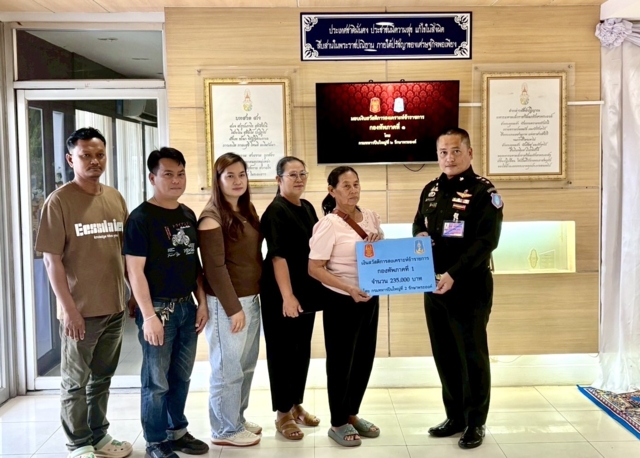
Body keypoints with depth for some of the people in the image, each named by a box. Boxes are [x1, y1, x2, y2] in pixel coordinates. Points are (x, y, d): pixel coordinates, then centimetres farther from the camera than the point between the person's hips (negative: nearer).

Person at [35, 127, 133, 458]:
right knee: (75, 382, 9)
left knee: (102, 378, 18)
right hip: (80, 310, -5)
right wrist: (69, 308, -15)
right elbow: (52, 259, -12)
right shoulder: (59, 201, -10)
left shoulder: (115, 198, 7)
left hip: (115, 307, 5)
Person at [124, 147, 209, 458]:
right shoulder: (141, 218, -11)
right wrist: (149, 315, -17)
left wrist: (201, 303, 10)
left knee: (181, 377, 16)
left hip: (187, 306, 6)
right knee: (156, 381, 4)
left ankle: (177, 431, 32)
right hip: (159, 307, -6)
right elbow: (135, 271, -14)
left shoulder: (188, 215, 9)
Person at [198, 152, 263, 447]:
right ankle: (225, 430, 17)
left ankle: (237, 419, 31)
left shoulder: (247, 210, 11)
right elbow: (215, 268, -16)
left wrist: (252, 299, 11)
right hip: (226, 303, -8)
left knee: (246, 366, 16)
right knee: (228, 369, 3)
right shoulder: (212, 216, -13)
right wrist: (233, 308, -15)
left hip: (251, 299, 8)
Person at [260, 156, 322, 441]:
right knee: (282, 352, 4)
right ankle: (282, 413, 16)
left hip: (307, 290, 8)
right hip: (282, 294, -8)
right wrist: (287, 295, -24)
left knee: (303, 350, 16)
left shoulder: (307, 208, 9)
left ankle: (297, 405, 30)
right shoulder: (275, 212, -14)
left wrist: (315, 289, 12)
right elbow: (278, 257, -20)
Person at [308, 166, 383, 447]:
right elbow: (315, 268, -17)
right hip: (342, 301, -6)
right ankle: (338, 423, 23)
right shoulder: (329, 225, -15)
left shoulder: (370, 216, 4)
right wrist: (349, 289, -25)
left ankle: (352, 415, 34)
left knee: (364, 359, 15)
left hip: (370, 298, 7)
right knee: (341, 361, 6)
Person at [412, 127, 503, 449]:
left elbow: (486, 241, -19)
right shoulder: (430, 190, 10)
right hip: (434, 285, 6)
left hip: (470, 287, -6)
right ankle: (455, 417, 28)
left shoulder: (483, 192, -10)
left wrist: (454, 274, -27)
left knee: (472, 354, 4)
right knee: (444, 354, 13)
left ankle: (475, 423, 18)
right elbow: (418, 224, 21)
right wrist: (419, 236, -5)